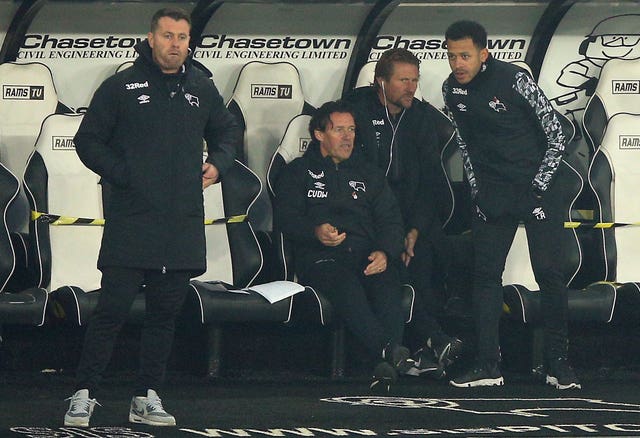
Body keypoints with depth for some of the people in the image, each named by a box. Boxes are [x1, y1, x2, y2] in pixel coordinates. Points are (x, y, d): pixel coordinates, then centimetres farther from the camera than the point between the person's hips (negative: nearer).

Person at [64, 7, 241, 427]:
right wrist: (123, 176, -8)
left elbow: (228, 131, 27)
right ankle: (84, 395, -1)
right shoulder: (121, 86, -1)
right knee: (112, 310, -7)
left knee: (165, 313, 7)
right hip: (130, 222, -4)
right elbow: (88, 140, 2)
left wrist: (218, 164, 8)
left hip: (183, 224, 4)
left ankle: (147, 397, 15)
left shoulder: (202, 88, 12)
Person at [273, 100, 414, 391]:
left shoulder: (368, 174, 29)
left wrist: (384, 252, -7)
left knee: (387, 285, -34)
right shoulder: (299, 172, 19)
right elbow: (284, 217, 4)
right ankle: (389, 352, -59)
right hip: (321, 257, -3)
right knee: (347, 288, -39)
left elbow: (390, 220, 16)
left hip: (367, 256, 3)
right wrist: (315, 232, -18)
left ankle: (386, 367, -53)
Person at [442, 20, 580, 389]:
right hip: (493, 193, 5)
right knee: (486, 273, 0)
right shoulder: (452, 90, 1)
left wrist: (538, 188, -12)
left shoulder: (514, 79, -16)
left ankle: (559, 364, 1)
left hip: (537, 188, -5)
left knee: (548, 272, -6)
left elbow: (557, 137, -11)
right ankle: (488, 366, 2)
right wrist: (477, 190, 6)